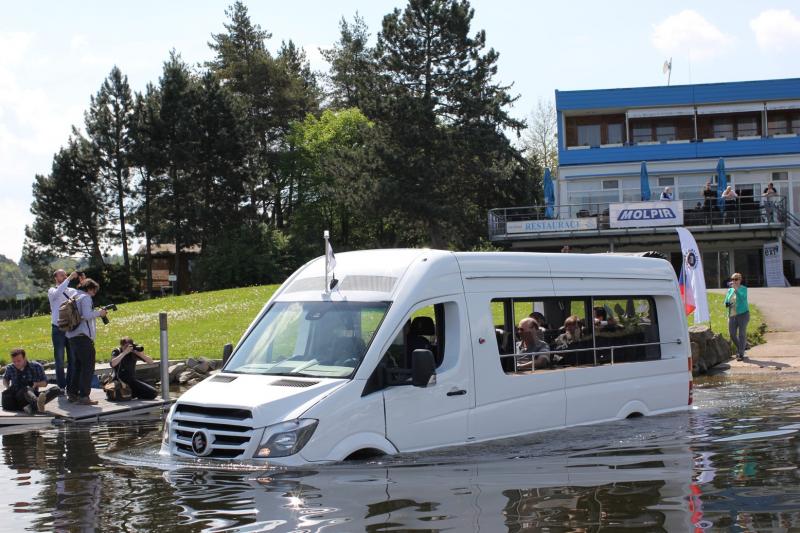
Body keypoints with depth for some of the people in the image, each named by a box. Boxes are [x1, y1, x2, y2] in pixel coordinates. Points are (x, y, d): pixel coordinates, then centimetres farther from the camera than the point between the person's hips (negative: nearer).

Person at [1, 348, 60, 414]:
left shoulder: (36, 366, 1)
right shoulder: (10, 368, 6)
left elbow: (45, 383, 10)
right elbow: (5, 379, 27)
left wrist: (36, 384, -13)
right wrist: (7, 386, 4)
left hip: (33, 395, 2)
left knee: (56, 389, -24)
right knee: (27, 388, -36)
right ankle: (38, 404, -74)